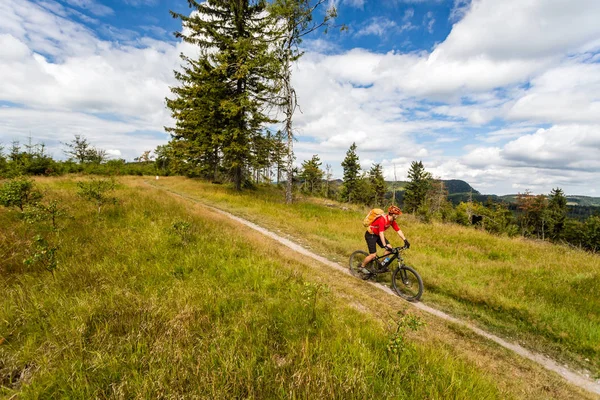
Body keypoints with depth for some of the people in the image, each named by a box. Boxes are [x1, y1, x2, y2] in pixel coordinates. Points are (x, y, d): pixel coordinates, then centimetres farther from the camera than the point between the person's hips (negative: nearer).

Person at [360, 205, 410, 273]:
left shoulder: (392, 221, -6)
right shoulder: (382, 219, -32)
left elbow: (398, 231, -4)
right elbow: (381, 233, -37)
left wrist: (405, 241, -12)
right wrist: (385, 246, -41)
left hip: (378, 235, 8)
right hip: (370, 235, -8)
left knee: (389, 248, -4)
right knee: (373, 255, -11)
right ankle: (362, 267, 11)